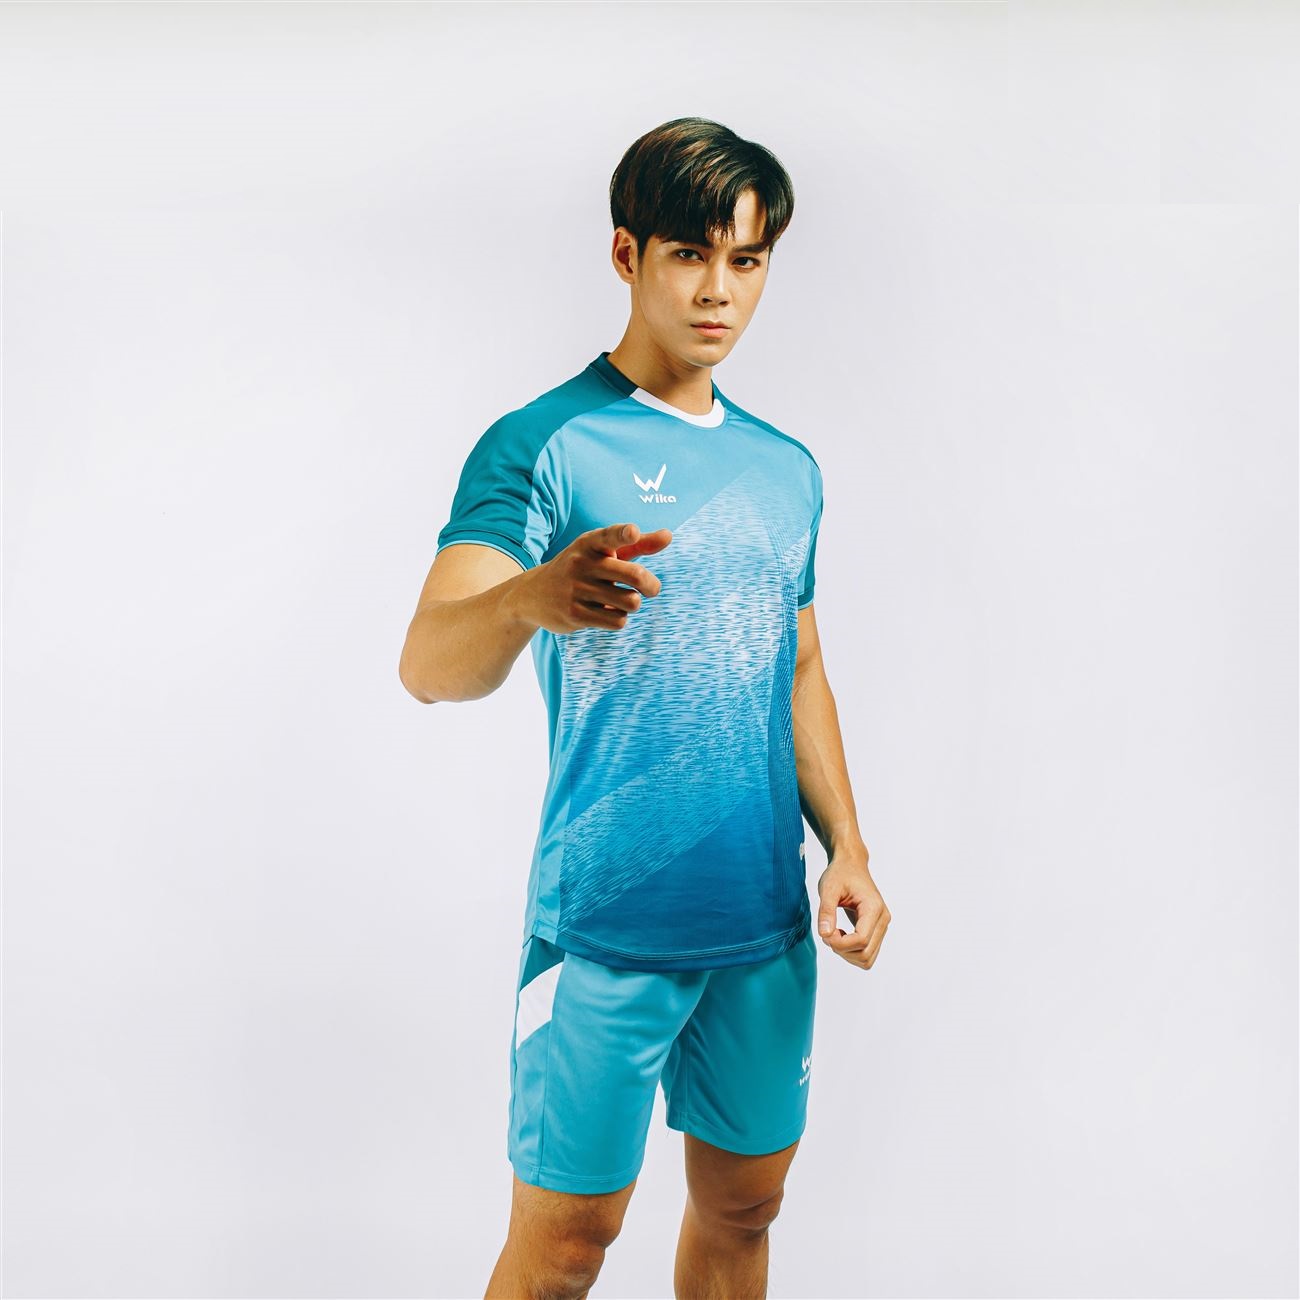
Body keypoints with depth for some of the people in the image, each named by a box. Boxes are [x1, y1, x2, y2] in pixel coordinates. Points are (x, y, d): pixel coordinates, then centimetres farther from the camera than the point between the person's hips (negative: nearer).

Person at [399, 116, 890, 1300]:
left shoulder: (786, 468, 11)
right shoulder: (544, 445, -9)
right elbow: (430, 665, -22)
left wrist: (847, 847, 8)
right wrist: (533, 595, -44)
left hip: (767, 922, 6)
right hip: (607, 922, -5)